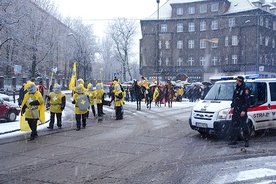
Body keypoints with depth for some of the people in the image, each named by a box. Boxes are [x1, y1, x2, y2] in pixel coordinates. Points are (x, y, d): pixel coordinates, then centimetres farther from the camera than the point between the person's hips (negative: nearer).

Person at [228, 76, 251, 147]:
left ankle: (246, 141, 3)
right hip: (236, 110, 9)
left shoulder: (245, 89, -12)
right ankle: (234, 140, 18)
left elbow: (247, 101, -16)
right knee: (234, 125, 10)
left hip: (242, 111, -9)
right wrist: (232, 107, 18)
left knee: (244, 126, -6)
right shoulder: (237, 89, 15)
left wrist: (244, 110, -21)